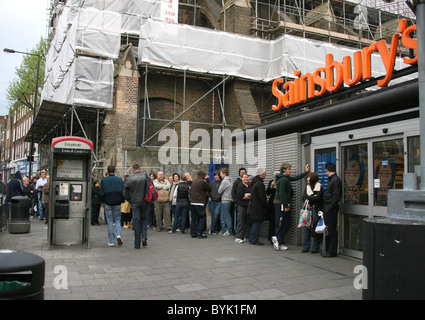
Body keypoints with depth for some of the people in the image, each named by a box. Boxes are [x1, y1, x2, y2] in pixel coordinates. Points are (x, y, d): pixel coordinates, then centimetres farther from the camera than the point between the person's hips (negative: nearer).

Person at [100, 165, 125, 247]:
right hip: (117, 203, 1)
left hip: (107, 203, -1)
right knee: (117, 219, 12)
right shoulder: (119, 179, 0)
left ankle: (111, 241, 6)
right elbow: (124, 192, -2)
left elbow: (101, 193, -4)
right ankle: (118, 235, -12)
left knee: (110, 221, 5)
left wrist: (103, 200, 14)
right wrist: (122, 200, 12)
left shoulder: (104, 180, -3)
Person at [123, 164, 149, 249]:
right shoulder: (145, 177, -2)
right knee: (144, 219, 18)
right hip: (144, 203, 1)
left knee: (136, 221, 4)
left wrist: (130, 201, 10)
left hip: (135, 203, -1)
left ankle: (137, 244, 7)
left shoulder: (130, 178, -3)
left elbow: (125, 193, -2)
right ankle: (144, 237, 0)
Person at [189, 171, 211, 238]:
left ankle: (193, 233, 12)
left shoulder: (194, 181, 10)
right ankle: (199, 233, -3)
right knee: (202, 217, 2)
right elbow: (209, 189, 0)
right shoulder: (203, 182, -11)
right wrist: (207, 180, 10)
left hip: (192, 202, 7)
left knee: (194, 218, 11)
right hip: (200, 203, -7)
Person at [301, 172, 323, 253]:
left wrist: (307, 197, -3)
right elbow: (303, 198, 7)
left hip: (316, 210, -4)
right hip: (308, 209, 4)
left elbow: (317, 198, -13)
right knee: (307, 228, 1)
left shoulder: (319, 187, -1)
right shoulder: (307, 187, 15)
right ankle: (306, 247, 8)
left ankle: (315, 248, 6)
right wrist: (312, 198, -10)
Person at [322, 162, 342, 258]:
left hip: (331, 209, -10)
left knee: (332, 230, -3)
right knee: (328, 229, 13)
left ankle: (332, 252, 3)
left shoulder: (336, 180, -13)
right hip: (327, 208, 10)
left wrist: (329, 207, -20)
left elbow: (336, 196, -19)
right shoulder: (331, 179, 17)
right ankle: (328, 250, 21)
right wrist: (325, 208, 15)